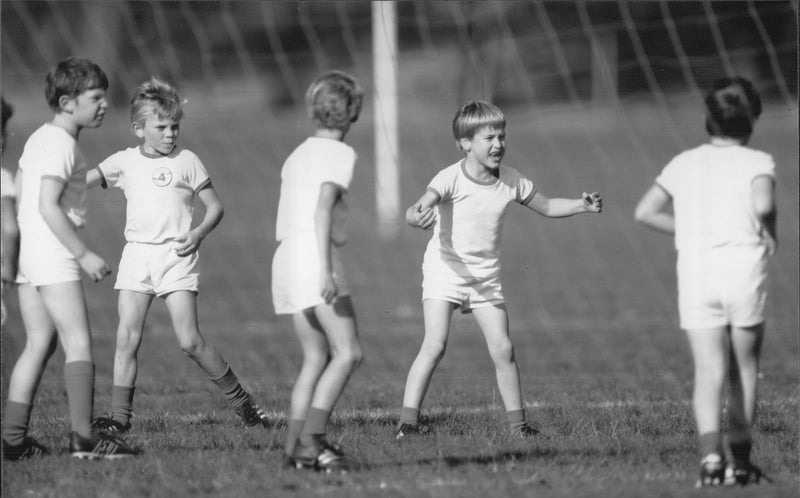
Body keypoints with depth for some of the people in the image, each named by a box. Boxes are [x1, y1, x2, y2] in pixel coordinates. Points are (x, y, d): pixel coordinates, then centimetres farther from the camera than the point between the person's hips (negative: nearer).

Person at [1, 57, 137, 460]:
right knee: (79, 342, -10)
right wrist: (84, 255, -19)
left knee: (38, 344, 10)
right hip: (54, 259, -10)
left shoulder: (38, 138, 16)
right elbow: (48, 206, -21)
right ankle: (83, 435, -15)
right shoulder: (62, 144, -13)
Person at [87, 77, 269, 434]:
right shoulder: (125, 162, 8)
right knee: (126, 338, -5)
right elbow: (85, 179, 1)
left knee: (190, 341, -9)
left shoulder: (186, 162, 2)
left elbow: (215, 207, 5)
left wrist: (198, 233, -13)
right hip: (136, 254, 3)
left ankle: (240, 400, 5)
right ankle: (119, 415, -1)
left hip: (175, 256, -3)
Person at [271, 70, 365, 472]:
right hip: (315, 257, -8)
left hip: (284, 257, 8)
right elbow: (323, 209, -16)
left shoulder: (296, 156, 21)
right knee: (347, 352, -10)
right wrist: (326, 269, -23)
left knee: (316, 357, 10)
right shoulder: (339, 153, -2)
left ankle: (294, 445, 2)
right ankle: (311, 438, -21)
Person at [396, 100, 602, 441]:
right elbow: (416, 211, -33)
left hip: (486, 278, 4)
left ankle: (517, 422, 11)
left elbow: (546, 207, 13)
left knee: (503, 349, -1)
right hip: (445, 271, -4)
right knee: (435, 344, -17)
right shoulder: (451, 179, -18)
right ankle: (407, 420, -14)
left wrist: (582, 206, -2)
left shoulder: (511, 181, -2)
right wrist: (417, 216, -57)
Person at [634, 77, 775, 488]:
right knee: (745, 368, 15)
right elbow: (762, 204, -20)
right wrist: (770, 237, -1)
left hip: (695, 273, 2)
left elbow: (645, 212, 6)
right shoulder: (756, 162, 1)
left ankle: (710, 452, -28)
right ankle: (740, 459, 19)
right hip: (744, 269, -2)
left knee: (708, 371, -6)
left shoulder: (684, 164, 12)